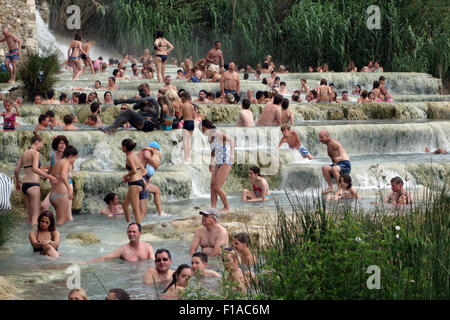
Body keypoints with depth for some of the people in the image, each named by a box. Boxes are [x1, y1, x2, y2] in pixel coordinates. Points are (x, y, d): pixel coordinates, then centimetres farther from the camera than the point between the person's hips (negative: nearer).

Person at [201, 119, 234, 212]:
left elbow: (231, 139, -31)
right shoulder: (210, 137, 11)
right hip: (218, 164, 9)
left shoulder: (218, 134, -16)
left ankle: (226, 207, 4)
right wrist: (211, 163, 33)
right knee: (212, 186, -3)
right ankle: (213, 208, -6)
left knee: (217, 187, -11)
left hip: (226, 164, -9)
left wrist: (232, 154, -38)